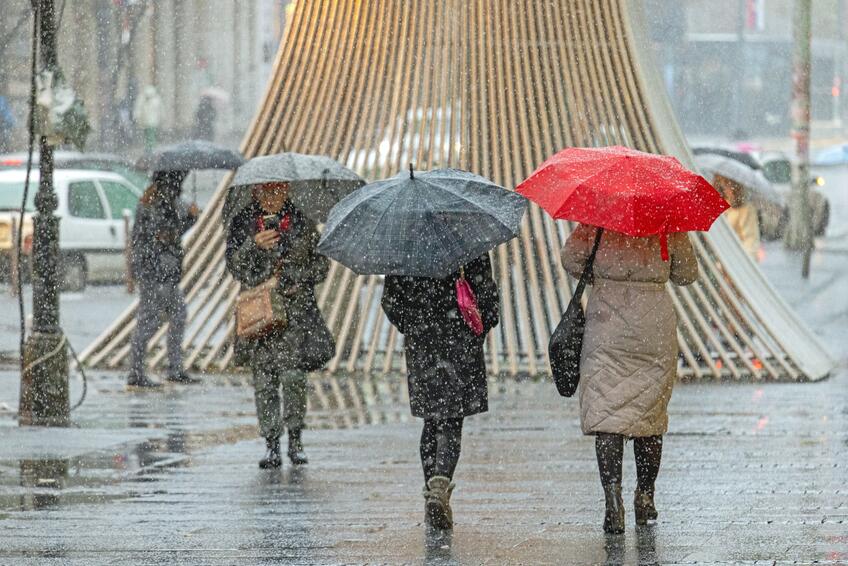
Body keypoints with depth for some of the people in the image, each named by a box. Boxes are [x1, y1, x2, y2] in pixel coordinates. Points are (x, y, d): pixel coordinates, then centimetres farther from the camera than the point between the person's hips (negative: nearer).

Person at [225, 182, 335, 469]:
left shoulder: (302, 222, 7)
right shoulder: (241, 224, 5)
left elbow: (321, 264, 11)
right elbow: (235, 266, -5)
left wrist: (298, 274, -7)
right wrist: (254, 246, -23)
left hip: (295, 309, 0)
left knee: (293, 375, -11)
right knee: (263, 380, -3)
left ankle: (295, 440, 4)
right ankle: (272, 446, 4)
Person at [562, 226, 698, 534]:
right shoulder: (669, 226, 0)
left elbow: (570, 258, -1)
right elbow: (686, 275, 8)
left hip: (608, 325, -2)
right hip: (656, 328, 2)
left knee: (605, 413, -3)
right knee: (650, 413, 14)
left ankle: (613, 497, -19)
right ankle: (645, 499, 20)